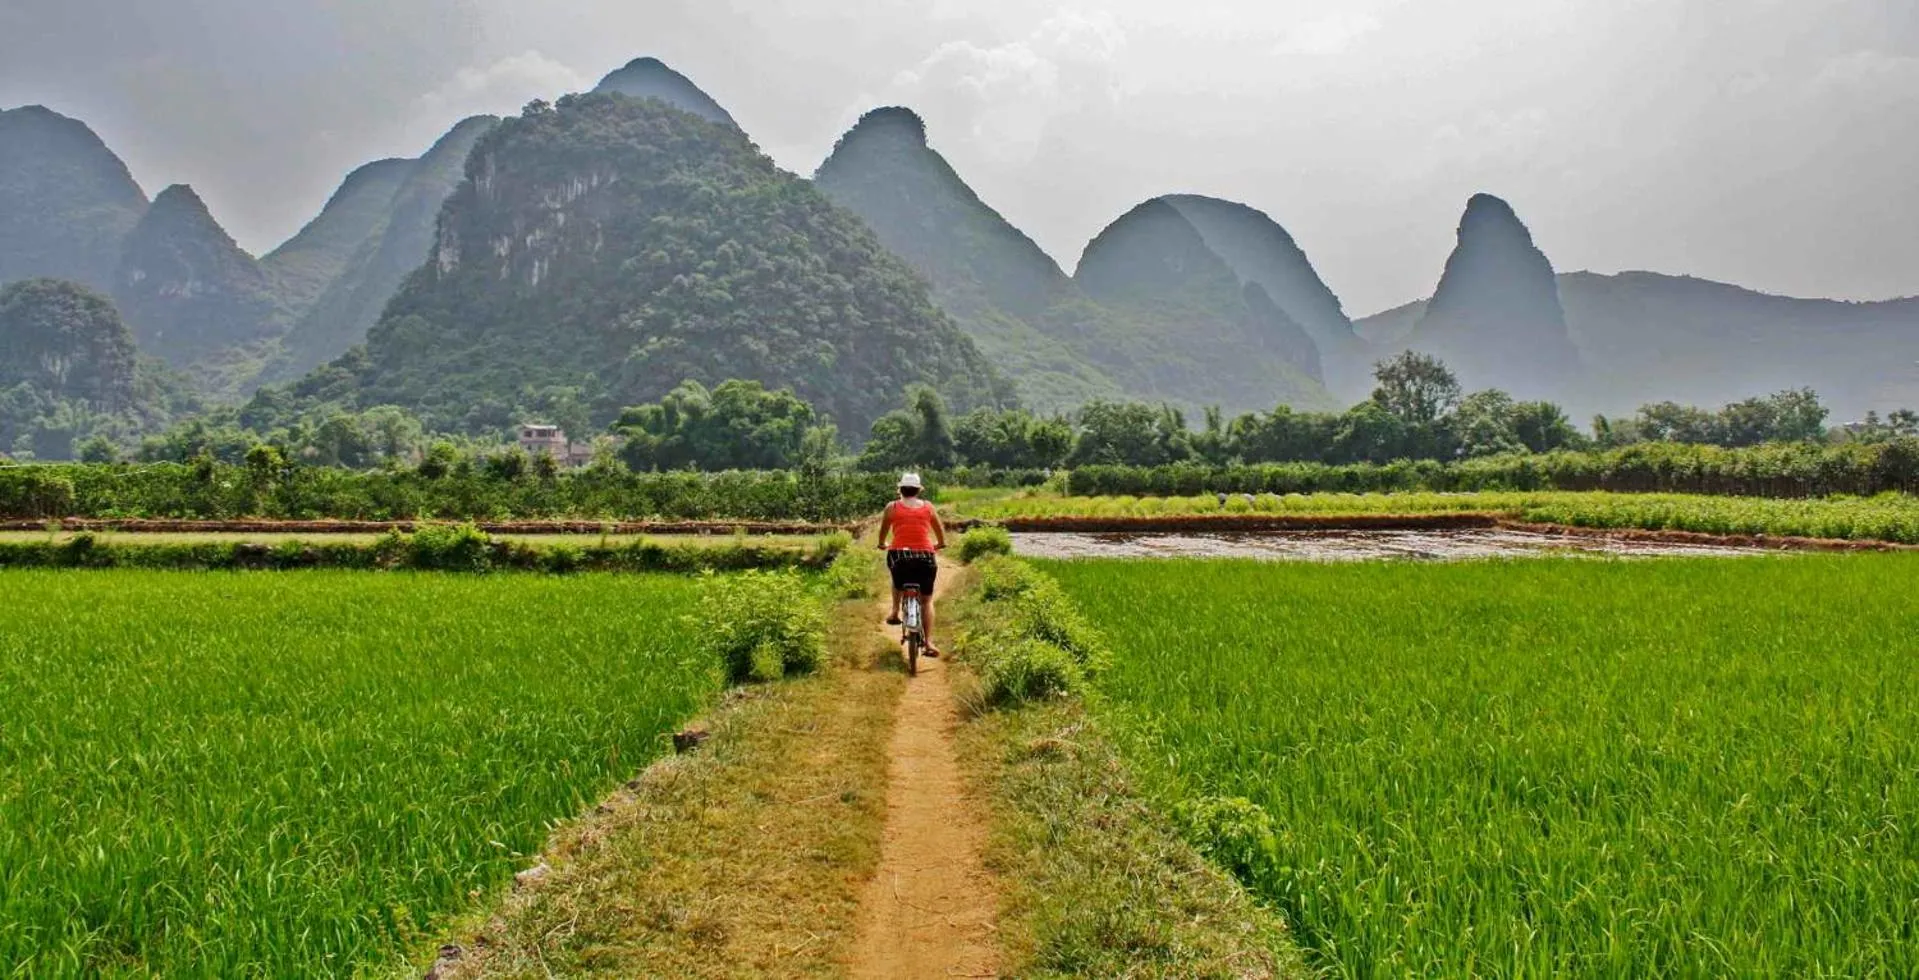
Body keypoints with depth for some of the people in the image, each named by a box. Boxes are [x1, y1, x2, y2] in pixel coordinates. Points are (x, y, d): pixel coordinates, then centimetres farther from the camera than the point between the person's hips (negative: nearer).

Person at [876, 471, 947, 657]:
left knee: (898, 582, 35)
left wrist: (882, 544, 37)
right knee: (926, 600, 10)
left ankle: (895, 612, 24)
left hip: (899, 555, 0)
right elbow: (941, 531, 20)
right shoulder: (927, 507, 11)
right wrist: (940, 544, 40)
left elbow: (883, 533, 17)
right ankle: (928, 643, 0)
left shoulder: (892, 507, 8)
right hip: (925, 556, 0)